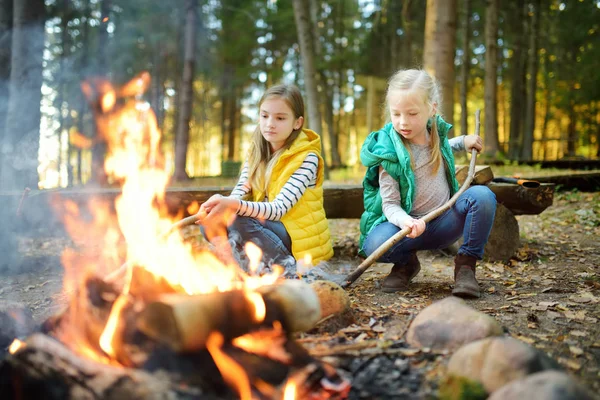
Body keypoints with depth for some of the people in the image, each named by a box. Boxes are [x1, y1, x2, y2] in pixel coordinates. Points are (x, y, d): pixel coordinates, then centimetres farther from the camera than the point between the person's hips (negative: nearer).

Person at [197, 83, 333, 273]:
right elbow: (240, 193, -8)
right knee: (212, 220, -10)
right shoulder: (257, 152, 4)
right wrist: (222, 203, -32)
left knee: (239, 222, -27)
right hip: (268, 228, 6)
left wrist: (235, 206, -41)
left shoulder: (307, 158, -15)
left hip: (299, 237, -6)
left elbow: (279, 209, -25)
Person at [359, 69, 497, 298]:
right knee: (374, 244, -35)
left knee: (482, 195, -24)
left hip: (445, 223, 3)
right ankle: (406, 262, 2)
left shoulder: (436, 131, 0)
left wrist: (463, 142, 15)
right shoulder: (389, 153, -15)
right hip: (410, 226, -3)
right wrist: (406, 221, -38)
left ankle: (466, 264, -11)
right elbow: (390, 204, -17)